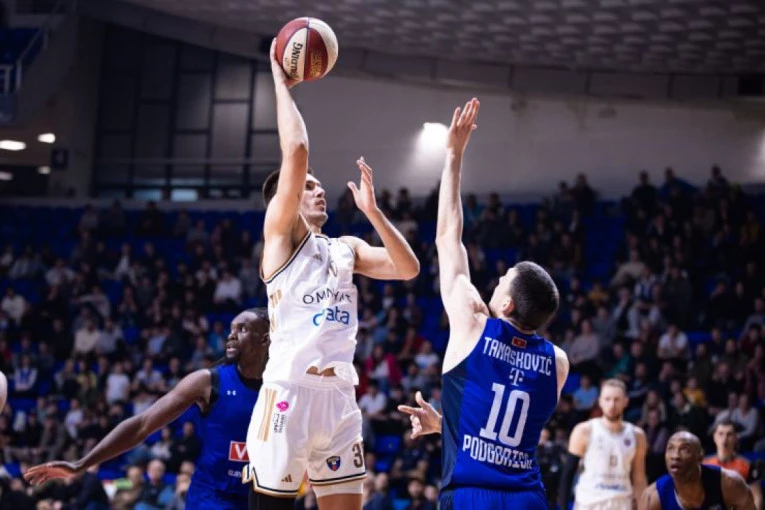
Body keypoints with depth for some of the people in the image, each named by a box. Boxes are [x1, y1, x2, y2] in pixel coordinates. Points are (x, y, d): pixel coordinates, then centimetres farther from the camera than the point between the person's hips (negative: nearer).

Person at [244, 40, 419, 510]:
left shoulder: (347, 248, 22)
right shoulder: (281, 233, 3)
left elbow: (408, 269, 10)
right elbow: (297, 151, -8)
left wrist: (372, 210, 6)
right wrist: (281, 81, -1)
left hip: (339, 396, 6)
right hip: (289, 392, -6)